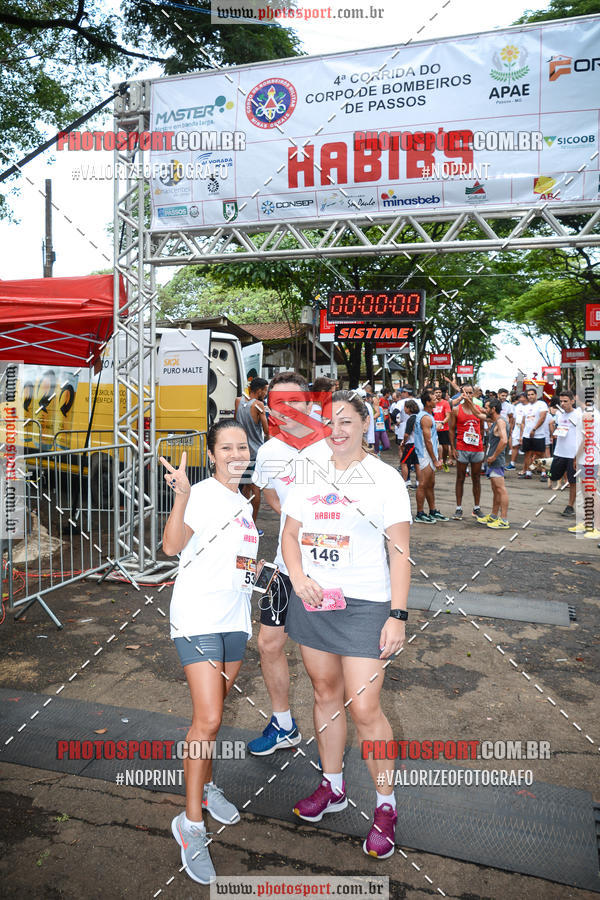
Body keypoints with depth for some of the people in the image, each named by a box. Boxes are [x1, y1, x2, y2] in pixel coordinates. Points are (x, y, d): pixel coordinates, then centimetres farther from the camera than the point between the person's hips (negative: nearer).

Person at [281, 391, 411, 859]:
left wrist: (398, 615, -12)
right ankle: (333, 786, 37)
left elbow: (400, 551, -7)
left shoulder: (384, 478, -6)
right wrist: (299, 577, -6)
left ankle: (386, 806, 20)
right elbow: (290, 534, 12)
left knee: (364, 709, -3)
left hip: (365, 604, -4)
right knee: (325, 693, 16)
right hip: (312, 600, 5)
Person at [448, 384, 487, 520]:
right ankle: (459, 508, 10)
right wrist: (453, 447, -5)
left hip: (477, 448, 2)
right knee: (460, 479, 4)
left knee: (476, 479, 9)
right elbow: (451, 429, 2)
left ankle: (476, 508, 18)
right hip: (462, 449, -2)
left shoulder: (479, 408, 7)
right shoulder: (456, 410, 1)